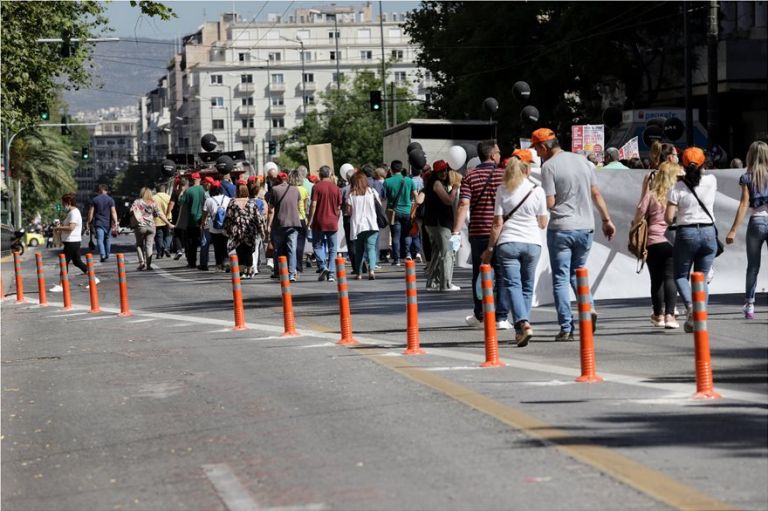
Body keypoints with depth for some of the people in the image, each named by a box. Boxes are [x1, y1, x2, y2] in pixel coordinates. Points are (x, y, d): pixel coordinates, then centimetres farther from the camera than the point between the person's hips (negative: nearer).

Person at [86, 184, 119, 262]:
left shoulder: (95, 200, 1)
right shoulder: (110, 200, -2)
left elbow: (91, 212, 2)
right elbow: (113, 212, -8)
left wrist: (89, 222, 10)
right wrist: (115, 223, -10)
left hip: (98, 223, -1)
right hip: (108, 223, 1)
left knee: (100, 240, -4)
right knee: (108, 239, 16)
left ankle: (102, 255, -18)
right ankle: (107, 255, 23)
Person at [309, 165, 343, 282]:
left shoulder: (317, 187, -5)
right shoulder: (336, 188, 5)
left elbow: (313, 205, -11)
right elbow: (339, 207, 8)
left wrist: (310, 221, -7)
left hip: (319, 222, -2)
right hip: (332, 223, 3)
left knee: (317, 246, 9)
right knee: (332, 248, 7)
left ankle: (322, 266, -13)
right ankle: (331, 273, 1)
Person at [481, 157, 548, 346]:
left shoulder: (503, 190, -1)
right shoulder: (537, 191, 0)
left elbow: (498, 223, -2)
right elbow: (542, 223, 6)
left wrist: (490, 248, 6)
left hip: (508, 243, -1)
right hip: (532, 243, 1)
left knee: (512, 284, -5)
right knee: (527, 286, 12)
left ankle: (523, 324, -24)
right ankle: (522, 328, 11)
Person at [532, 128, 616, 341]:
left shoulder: (549, 166, -9)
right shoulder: (583, 161, 9)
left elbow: (549, 202, -14)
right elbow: (596, 194, 10)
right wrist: (607, 220, 15)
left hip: (560, 229, -5)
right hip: (585, 227, 5)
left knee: (560, 278, 2)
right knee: (577, 273, 18)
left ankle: (566, 328, -2)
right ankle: (589, 308, -7)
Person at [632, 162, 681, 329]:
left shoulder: (650, 195, -2)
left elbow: (638, 218, 1)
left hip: (653, 242, 1)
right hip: (673, 242, -1)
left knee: (656, 279, 12)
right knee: (670, 278, -1)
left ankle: (658, 315, 22)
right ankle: (669, 315, -13)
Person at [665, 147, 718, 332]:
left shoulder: (677, 188, -8)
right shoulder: (711, 181, 0)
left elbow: (668, 217, -7)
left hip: (686, 233, -2)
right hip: (708, 232, 2)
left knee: (680, 275, 12)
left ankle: (690, 306, -15)